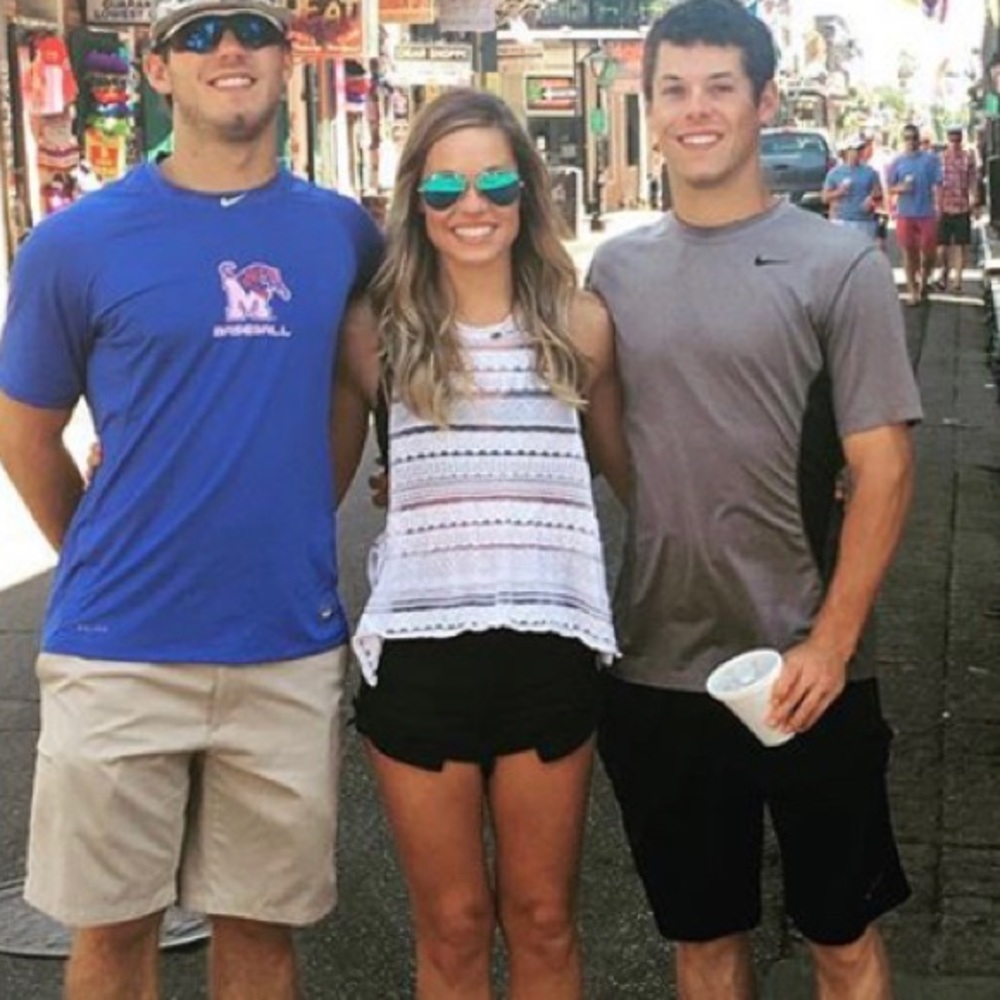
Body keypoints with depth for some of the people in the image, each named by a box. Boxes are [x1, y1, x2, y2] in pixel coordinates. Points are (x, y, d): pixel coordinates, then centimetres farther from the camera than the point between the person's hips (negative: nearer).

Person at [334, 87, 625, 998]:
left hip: (551, 648, 1)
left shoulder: (579, 322, 4)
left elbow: (631, 471, 15)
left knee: (542, 920, 13)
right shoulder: (380, 331, 0)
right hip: (418, 651, -1)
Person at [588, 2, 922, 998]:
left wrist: (831, 644, -14)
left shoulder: (837, 264, -5)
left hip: (805, 670, -3)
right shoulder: (616, 269, 6)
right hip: (654, 671, 3)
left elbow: (882, 469, -8)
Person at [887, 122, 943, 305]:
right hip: (905, 214, 1)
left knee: (928, 251, 1)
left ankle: (924, 280, 29)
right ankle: (913, 291, 13)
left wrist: (938, 205, -13)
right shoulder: (897, 162, 4)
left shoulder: (931, 159, 0)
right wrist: (901, 188, -13)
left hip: (927, 213, -1)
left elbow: (937, 185, -2)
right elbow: (890, 188, 8)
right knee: (909, 252, 5)